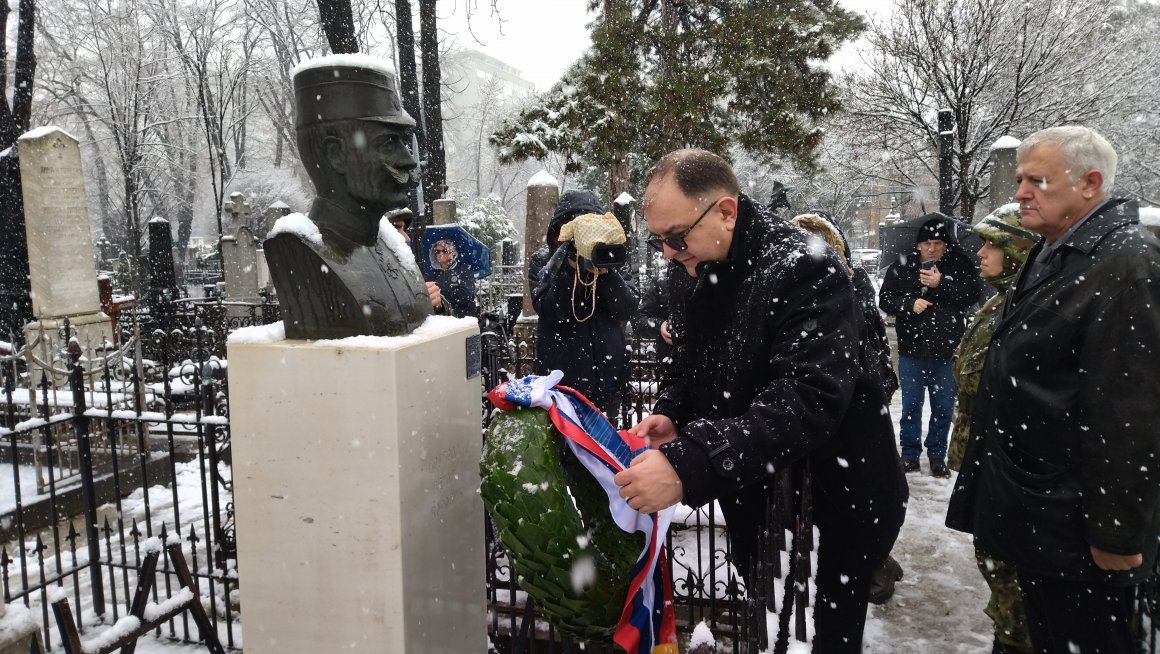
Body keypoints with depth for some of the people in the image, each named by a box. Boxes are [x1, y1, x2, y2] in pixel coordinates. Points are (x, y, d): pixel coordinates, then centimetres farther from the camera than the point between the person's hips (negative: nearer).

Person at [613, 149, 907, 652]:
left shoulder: (804, 271, -26)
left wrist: (688, 465, -44)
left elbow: (809, 399, -37)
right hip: (750, 488, 6)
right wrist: (671, 414, -9)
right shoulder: (688, 269, -2)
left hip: (835, 496, -6)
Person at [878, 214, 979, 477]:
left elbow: (972, 295, -12)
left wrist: (941, 284, -23)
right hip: (911, 348, 0)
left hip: (947, 350, 0)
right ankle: (910, 454, 23)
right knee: (911, 405, 10)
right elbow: (885, 298, -1)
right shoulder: (902, 266, -2)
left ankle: (937, 455, 25)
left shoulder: (960, 264, -2)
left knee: (943, 407, 11)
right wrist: (910, 304, -18)